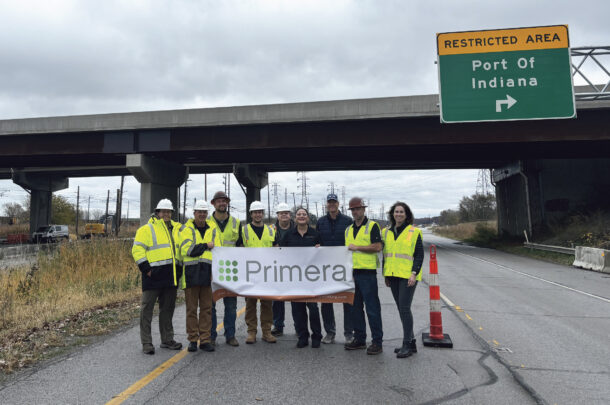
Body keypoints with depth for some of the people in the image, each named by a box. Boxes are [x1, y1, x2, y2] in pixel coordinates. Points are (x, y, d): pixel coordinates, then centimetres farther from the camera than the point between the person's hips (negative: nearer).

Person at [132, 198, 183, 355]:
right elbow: (137, 250, -8)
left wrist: (179, 268, 15)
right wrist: (146, 269, -15)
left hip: (171, 276, 6)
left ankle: (167, 339, 24)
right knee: (147, 308, 0)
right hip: (154, 275, -6)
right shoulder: (146, 229, -2)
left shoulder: (176, 229, 16)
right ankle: (146, 343, 9)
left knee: (168, 308, 14)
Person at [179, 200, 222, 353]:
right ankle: (192, 340, 16)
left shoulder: (213, 229, 11)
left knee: (206, 308, 6)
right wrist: (206, 246, -9)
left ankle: (205, 340, 14)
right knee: (191, 308, 6)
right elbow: (187, 250, -12)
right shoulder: (187, 230, 3)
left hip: (208, 273, 2)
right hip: (191, 273, -2)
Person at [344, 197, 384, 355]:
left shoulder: (372, 226, -3)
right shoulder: (348, 229, 17)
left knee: (372, 308, -3)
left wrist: (357, 247, -14)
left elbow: (377, 247, -14)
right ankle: (359, 339, 24)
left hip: (367, 272, -7)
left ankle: (377, 342, 6)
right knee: (355, 308, 12)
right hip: (352, 272, 7)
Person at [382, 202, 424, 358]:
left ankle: (407, 344, 1)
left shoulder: (414, 232, -4)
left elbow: (419, 255, -5)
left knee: (404, 308, -10)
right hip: (393, 276, 6)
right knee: (401, 308, 11)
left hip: (408, 276, -6)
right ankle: (411, 342, 23)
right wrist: (386, 275, 14)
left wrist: (414, 273, -15)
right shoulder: (386, 232, 11)